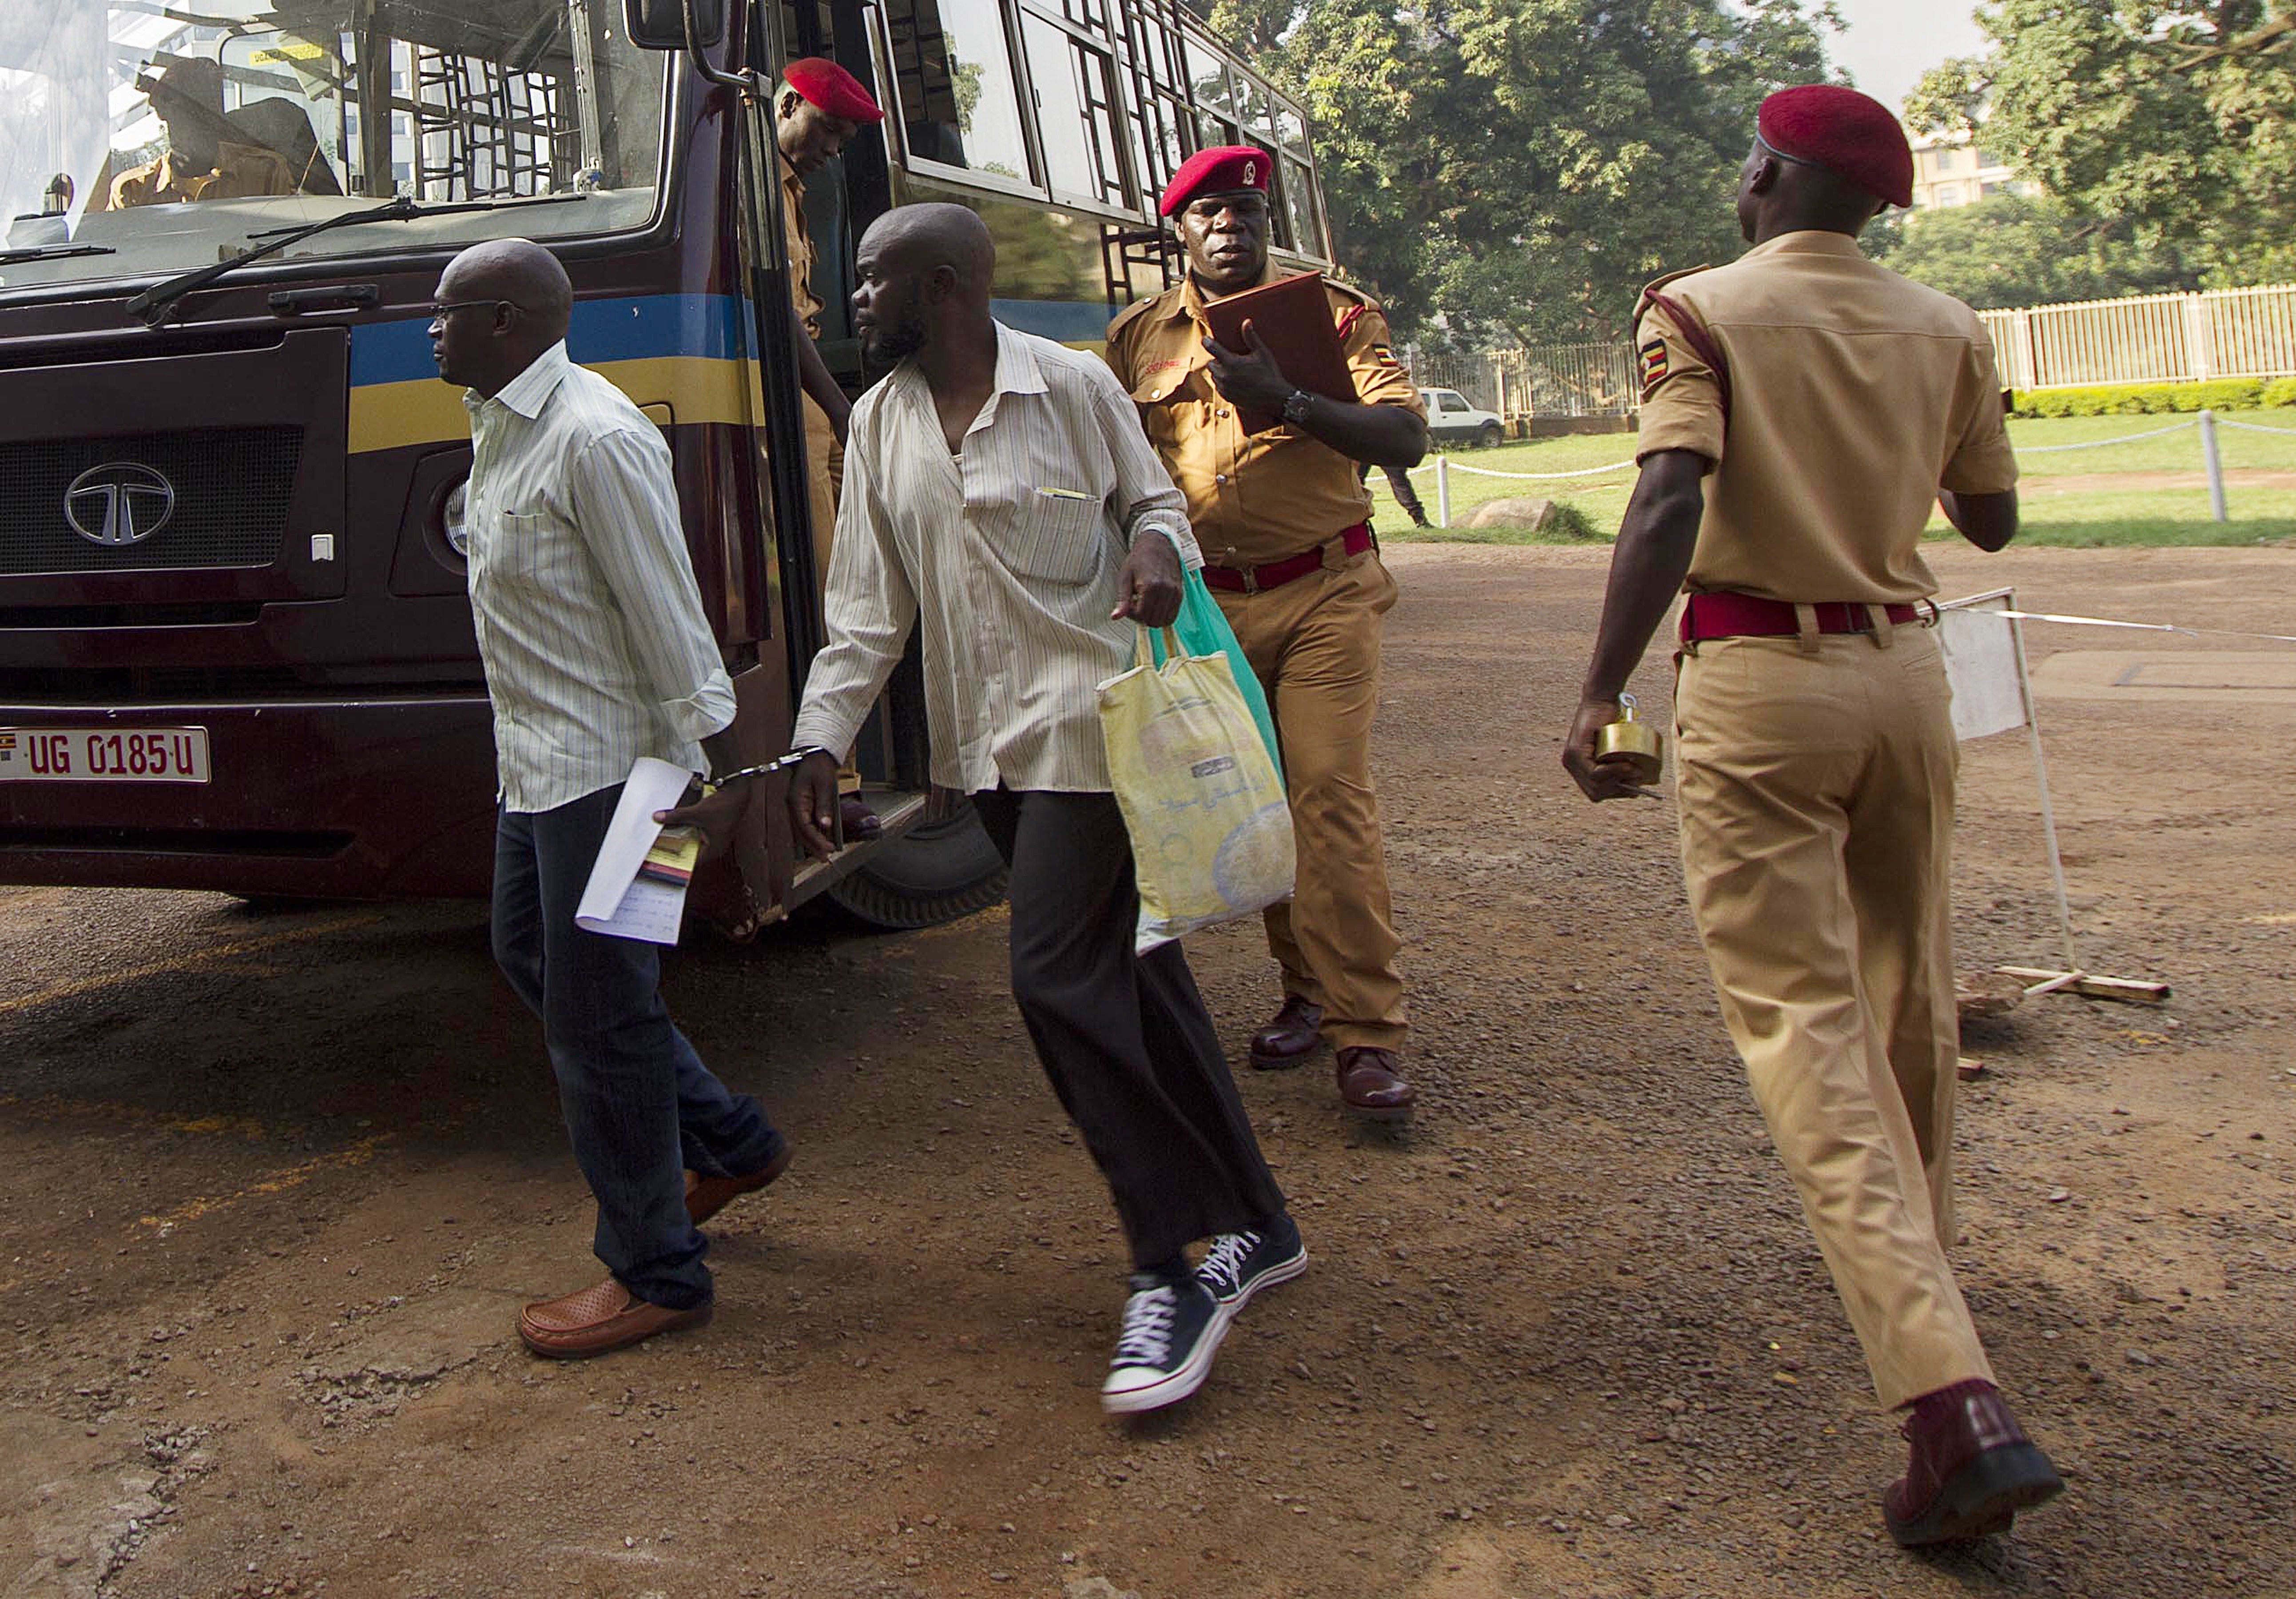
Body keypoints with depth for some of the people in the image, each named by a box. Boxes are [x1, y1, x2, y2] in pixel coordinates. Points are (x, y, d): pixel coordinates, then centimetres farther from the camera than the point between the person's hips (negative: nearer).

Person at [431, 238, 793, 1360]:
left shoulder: (595, 439, -19)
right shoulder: (500, 430, 12)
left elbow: (670, 616, -21)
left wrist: (726, 777, -21)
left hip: (608, 766, -11)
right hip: (538, 765, 11)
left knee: (597, 1012, -3)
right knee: (532, 956, 20)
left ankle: (654, 1275, 11)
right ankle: (733, 1146, 32)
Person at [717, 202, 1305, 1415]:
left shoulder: (1072, 386, -5)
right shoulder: (880, 422, 10)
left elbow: (1153, 500, 5)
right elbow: (867, 600, 10)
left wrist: (1158, 551, -19)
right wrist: (820, 738, 2)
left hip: (1085, 723, -6)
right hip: (983, 744, 6)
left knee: (1059, 976, -14)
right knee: (1129, 973, 10)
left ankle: (1172, 1271, -2)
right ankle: (1253, 1227, 22)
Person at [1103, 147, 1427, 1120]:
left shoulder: (1331, 312, 2)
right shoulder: (1137, 338, 11)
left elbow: (1406, 436, -9)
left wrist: (1289, 403, -23)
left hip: (1323, 593, -3)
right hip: (1207, 604, 4)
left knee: (1331, 796, -13)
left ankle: (1365, 1033, -9)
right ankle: (1306, 992, 22)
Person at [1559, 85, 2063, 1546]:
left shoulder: (1702, 311, -4)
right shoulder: (1944, 328, 9)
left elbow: (1672, 502, -19)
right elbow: (1992, 521, 16)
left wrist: (1601, 694, -21)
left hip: (1758, 676, -5)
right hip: (1903, 665, 5)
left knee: (1805, 1018, -8)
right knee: (1906, 990, 21)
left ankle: (1957, 1399, -18)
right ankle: (1919, 1256, 42)